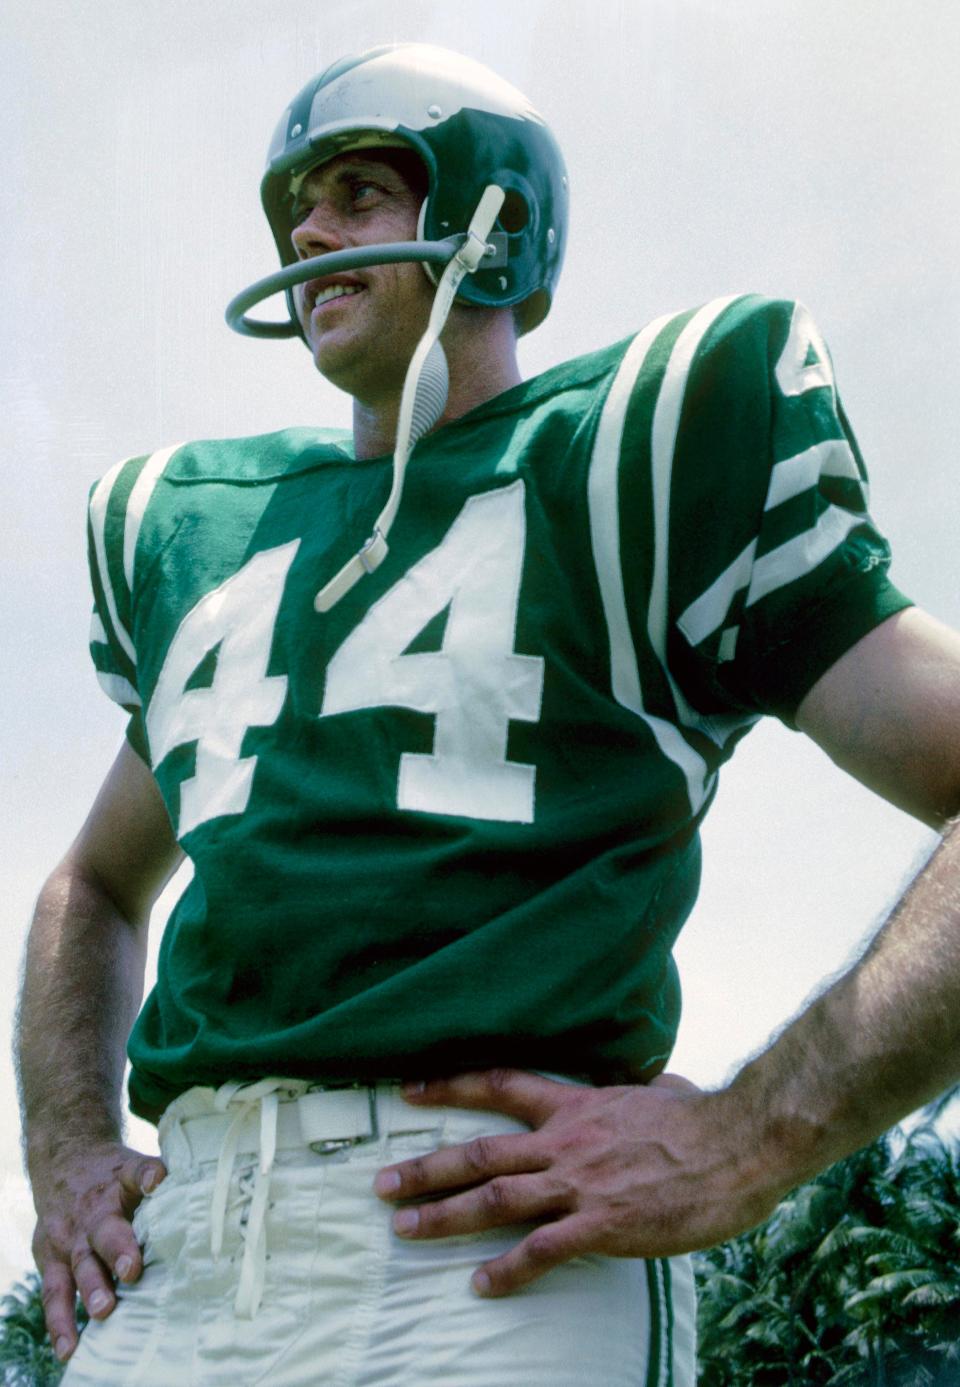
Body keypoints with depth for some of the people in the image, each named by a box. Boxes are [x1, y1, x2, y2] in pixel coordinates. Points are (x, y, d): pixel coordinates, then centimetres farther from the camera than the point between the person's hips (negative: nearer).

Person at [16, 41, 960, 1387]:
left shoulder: (620, 464, 5)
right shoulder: (197, 526, 23)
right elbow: (98, 886, 36)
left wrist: (752, 1134, -13)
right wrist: (66, 1150, 16)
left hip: (493, 1272, -5)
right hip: (178, 1266, 6)